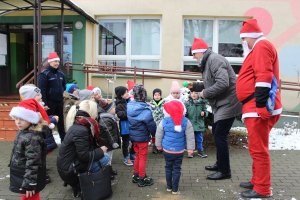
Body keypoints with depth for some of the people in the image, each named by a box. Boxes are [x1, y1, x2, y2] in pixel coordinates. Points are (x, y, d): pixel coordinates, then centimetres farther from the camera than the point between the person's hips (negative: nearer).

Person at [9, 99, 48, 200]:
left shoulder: (33, 138, -27)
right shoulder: (22, 132, 4)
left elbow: (32, 163, -27)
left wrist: (29, 184, -25)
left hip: (28, 178, -9)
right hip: (21, 177, 9)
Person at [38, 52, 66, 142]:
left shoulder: (61, 73, 9)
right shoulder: (44, 74, -11)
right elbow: (41, 90, -16)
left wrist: (61, 92, 11)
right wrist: (44, 103, -19)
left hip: (60, 102, 6)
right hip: (49, 103, -6)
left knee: (61, 122, 14)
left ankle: (64, 139, 24)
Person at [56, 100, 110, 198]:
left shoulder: (78, 125, 4)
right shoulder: (80, 130, -25)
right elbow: (85, 156, -22)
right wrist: (101, 151, -10)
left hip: (70, 162, 9)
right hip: (69, 169, -9)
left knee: (102, 155, 11)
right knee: (105, 159, -11)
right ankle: (78, 185, 1)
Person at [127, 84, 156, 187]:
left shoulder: (129, 106, -6)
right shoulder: (145, 109, -25)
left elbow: (129, 120, 2)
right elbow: (151, 124, -18)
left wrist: (133, 130, 13)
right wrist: (155, 134, -1)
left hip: (133, 136, 6)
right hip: (142, 137, -6)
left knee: (138, 155, 23)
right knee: (143, 157, 9)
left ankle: (136, 175, 35)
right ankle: (142, 179, 21)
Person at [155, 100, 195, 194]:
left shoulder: (164, 121, -9)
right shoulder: (186, 122, -9)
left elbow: (159, 135, 2)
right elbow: (190, 136, -4)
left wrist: (159, 145, 17)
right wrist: (190, 148, 4)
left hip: (167, 150, 1)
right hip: (179, 151, 0)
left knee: (168, 168, 17)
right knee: (177, 169, 9)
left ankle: (169, 187, 29)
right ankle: (175, 189, 16)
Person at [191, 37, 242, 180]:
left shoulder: (214, 60, -18)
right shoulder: (207, 62, 16)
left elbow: (223, 83, -29)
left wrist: (205, 93, -19)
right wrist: (201, 90, 3)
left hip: (228, 103, -11)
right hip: (221, 104, 11)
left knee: (220, 136, -8)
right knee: (216, 133, 18)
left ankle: (224, 171, 5)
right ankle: (220, 164, 33)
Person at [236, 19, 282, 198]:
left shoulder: (261, 46, -8)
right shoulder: (259, 48, 24)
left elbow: (264, 77, -21)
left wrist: (260, 106, -25)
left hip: (259, 109, -11)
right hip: (257, 108, 11)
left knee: (259, 149, -5)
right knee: (258, 148, 17)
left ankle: (262, 189, 5)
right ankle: (257, 181, 29)